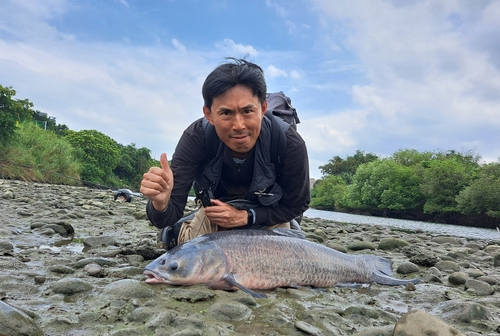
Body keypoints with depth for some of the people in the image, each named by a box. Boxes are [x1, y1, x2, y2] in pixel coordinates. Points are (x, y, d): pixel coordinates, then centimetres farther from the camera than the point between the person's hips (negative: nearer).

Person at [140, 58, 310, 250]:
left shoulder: (290, 145, -38)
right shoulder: (196, 138, -35)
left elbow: (297, 205, -19)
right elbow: (171, 213, -34)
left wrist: (245, 217, -30)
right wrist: (160, 203, -58)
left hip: (270, 212, 0)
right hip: (219, 207, 0)